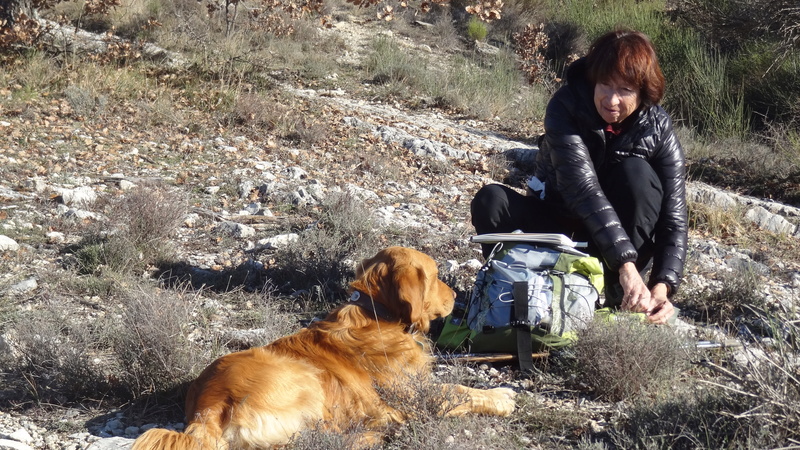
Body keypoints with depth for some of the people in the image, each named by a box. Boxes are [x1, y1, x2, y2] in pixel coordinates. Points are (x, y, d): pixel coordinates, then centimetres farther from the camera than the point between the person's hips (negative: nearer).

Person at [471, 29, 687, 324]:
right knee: (491, 200, -26)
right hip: (558, 227, -1)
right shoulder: (566, 106, -23)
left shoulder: (658, 128, -17)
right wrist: (625, 263, -46)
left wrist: (663, 286, -37)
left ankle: (616, 296, -24)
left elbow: (674, 215, -21)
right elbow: (582, 188, -36)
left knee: (635, 172, -29)